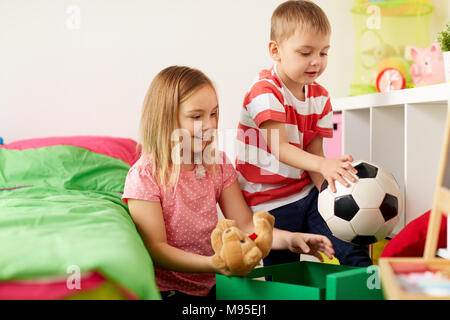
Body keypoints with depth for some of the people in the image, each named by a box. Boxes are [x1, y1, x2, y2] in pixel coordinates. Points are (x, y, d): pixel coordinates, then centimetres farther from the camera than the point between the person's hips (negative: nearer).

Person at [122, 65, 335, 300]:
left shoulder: (218, 165, 6)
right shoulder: (144, 176, -12)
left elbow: (245, 225, 3)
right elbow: (156, 248, -17)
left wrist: (289, 239, -17)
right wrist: (214, 264, -32)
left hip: (209, 287, 5)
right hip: (166, 291, -5)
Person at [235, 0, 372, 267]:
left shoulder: (320, 97, 6)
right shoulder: (265, 91, -15)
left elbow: (314, 152, 1)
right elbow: (279, 148, -25)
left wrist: (330, 190, -17)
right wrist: (323, 165, -42)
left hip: (307, 194, 5)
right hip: (271, 206, -5)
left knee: (354, 250, -9)